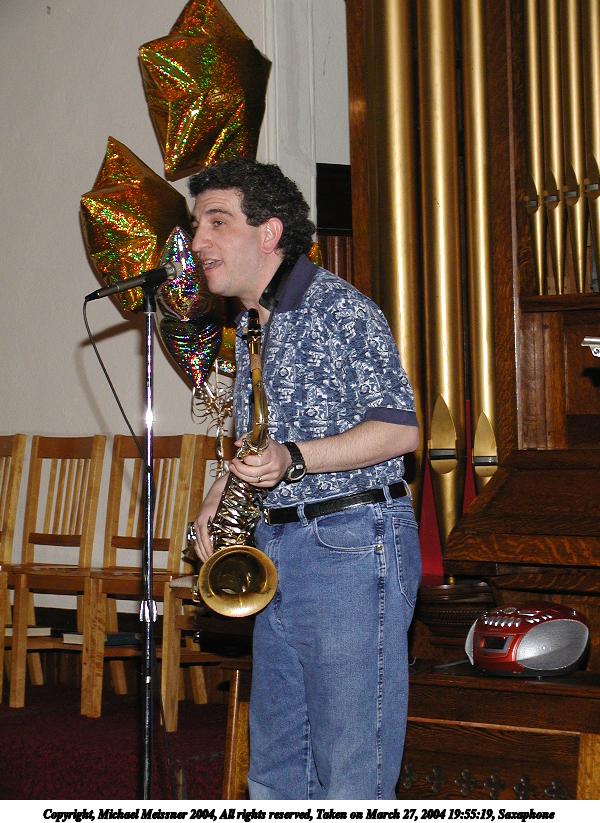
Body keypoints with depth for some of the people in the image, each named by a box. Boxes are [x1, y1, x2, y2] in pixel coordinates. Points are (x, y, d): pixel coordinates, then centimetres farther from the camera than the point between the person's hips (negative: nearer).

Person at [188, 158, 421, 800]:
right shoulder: (249, 326, 18)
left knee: (349, 784, -6)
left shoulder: (338, 309, -9)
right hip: (277, 549, 9)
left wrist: (293, 459, -23)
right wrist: (218, 498, 10)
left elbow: (401, 429, -13)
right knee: (273, 776, 12)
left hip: (351, 547, -9)